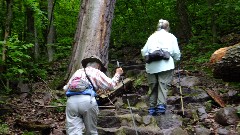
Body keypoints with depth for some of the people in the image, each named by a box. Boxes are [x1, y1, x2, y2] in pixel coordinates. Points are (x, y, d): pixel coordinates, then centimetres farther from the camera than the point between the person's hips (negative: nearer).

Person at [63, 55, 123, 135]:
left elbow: (66, 88, 30)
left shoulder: (77, 72, 29)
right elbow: (110, 85, 10)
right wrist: (117, 74, 27)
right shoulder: (96, 72, 17)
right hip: (87, 101, -3)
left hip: (71, 100, 3)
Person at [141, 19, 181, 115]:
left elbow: (144, 52, 10)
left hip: (151, 66, 3)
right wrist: (176, 59, 25)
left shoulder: (152, 36, 18)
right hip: (165, 65, -2)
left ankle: (152, 108, 9)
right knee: (163, 85, -4)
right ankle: (161, 105, -19)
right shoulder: (171, 37, 12)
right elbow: (176, 53, 5)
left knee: (153, 86, 8)